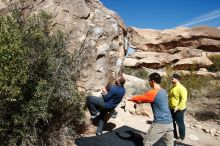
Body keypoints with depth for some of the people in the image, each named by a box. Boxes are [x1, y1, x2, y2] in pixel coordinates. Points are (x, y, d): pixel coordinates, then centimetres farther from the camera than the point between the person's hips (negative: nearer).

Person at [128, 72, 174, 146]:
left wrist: (130, 99, 15)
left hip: (160, 124, -8)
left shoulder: (153, 93, -17)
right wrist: (137, 102, 22)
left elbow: (139, 98, -3)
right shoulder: (163, 91, 8)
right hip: (169, 122, 8)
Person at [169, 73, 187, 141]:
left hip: (178, 110, -9)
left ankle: (182, 137, 25)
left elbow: (184, 99, -27)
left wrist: (178, 107, -29)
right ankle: (174, 135, 38)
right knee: (172, 122, 19)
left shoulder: (181, 88, -20)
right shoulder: (173, 87, 8)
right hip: (172, 109, 9)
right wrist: (169, 105, 16)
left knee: (180, 123, 7)